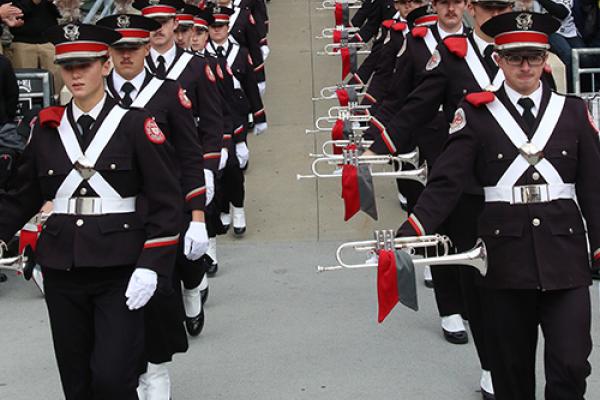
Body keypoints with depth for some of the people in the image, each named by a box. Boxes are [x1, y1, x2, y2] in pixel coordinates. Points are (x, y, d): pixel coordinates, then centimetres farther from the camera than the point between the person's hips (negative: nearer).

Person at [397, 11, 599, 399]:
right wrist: (408, 233, -18)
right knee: (511, 368, 10)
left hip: (565, 254, 1)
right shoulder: (477, 113, 0)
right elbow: (446, 182, -7)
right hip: (506, 257, -1)